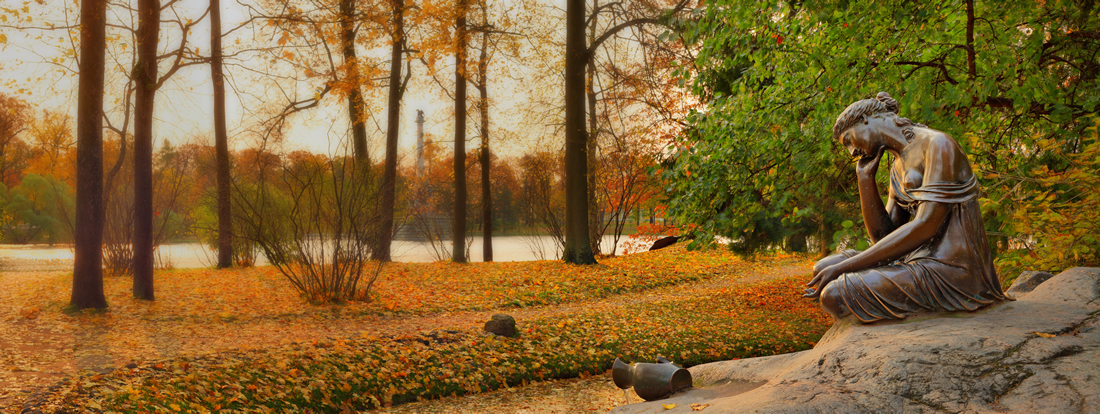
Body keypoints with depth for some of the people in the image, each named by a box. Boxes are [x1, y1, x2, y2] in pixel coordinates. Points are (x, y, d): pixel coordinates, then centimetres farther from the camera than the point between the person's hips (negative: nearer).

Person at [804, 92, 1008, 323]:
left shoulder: (938, 145, -11)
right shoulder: (899, 167, 18)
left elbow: (925, 227, -21)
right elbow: (881, 235, 12)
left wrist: (844, 267, -20)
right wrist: (865, 177, 6)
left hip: (952, 270, -9)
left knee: (834, 294, -21)